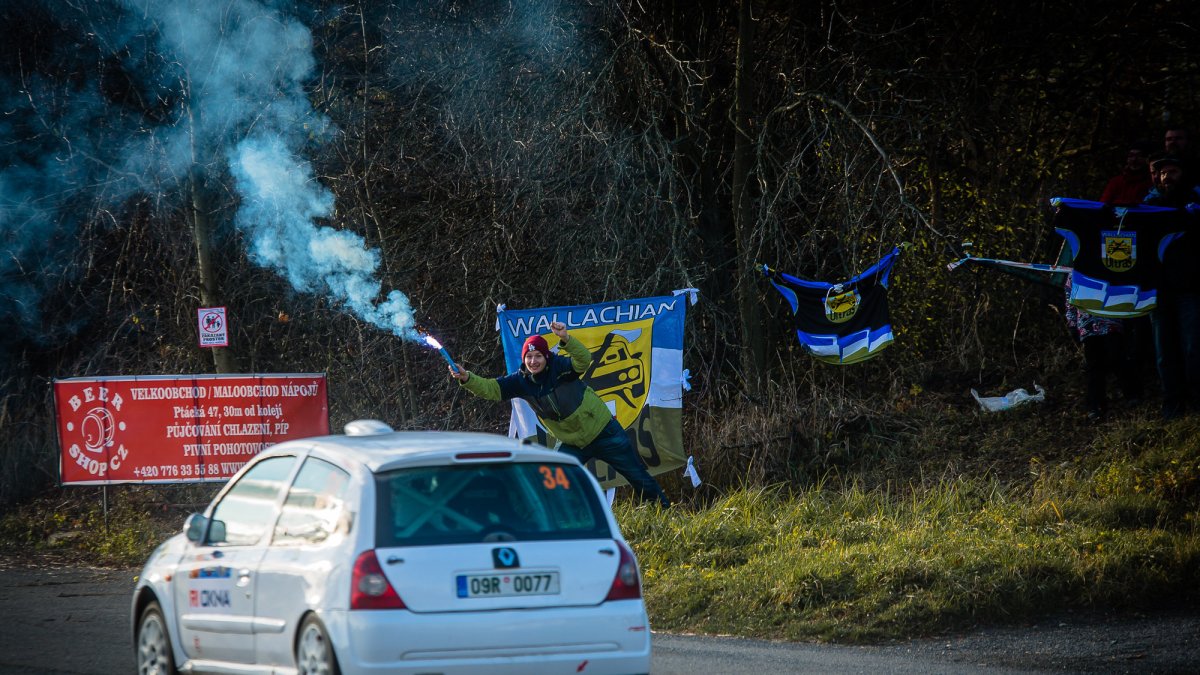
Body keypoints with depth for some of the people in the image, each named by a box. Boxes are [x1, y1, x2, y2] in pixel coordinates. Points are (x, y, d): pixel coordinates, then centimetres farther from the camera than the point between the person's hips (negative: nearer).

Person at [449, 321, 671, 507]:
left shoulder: (560, 367, -21)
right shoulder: (520, 381, -9)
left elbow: (584, 360, -39)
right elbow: (490, 388, -18)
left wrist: (565, 339, -55)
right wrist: (467, 378, -35)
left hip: (604, 431, -4)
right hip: (573, 444, 4)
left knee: (638, 476, 6)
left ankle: (665, 508, 22)